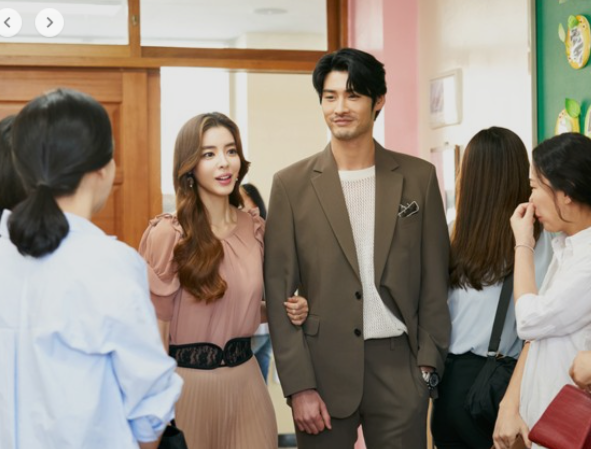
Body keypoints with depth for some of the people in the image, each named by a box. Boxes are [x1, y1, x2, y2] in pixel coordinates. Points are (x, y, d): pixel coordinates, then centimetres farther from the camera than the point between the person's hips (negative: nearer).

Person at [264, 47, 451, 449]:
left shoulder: (419, 177, 4)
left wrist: (428, 363, -1)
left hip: (399, 367, 1)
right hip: (323, 368, -1)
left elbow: (434, 278, 6)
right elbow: (280, 292, -2)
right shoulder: (292, 185, 0)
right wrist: (299, 385, -7)